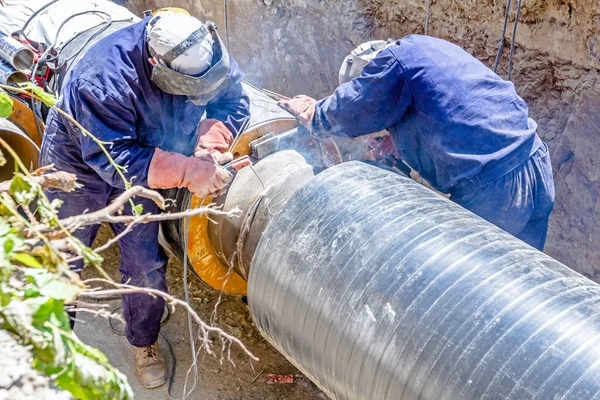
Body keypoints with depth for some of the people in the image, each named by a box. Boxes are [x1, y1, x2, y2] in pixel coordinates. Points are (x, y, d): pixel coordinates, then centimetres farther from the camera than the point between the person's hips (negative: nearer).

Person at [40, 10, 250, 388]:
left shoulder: (200, 48, -25)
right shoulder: (104, 80, -42)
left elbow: (234, 98, -11)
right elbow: (114, 161, -40)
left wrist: (209, 143, -30)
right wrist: (190, 171, -44)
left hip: (137, 165, 4)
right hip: (80, 164, -4)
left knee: (146, 266, 5)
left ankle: (145, 344, 30)